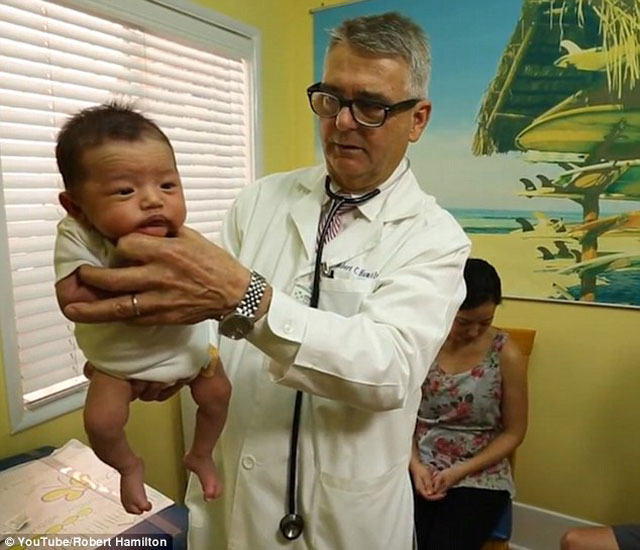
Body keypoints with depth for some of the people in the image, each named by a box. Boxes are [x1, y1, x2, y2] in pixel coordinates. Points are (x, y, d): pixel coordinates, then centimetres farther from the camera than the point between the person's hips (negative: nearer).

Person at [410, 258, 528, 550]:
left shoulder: (506, 355, -9)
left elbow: (513, 432, -2)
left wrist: (459, 473, -11)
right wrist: (415, 464, -11)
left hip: (478, 476, -1)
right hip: (418, 468, 1)